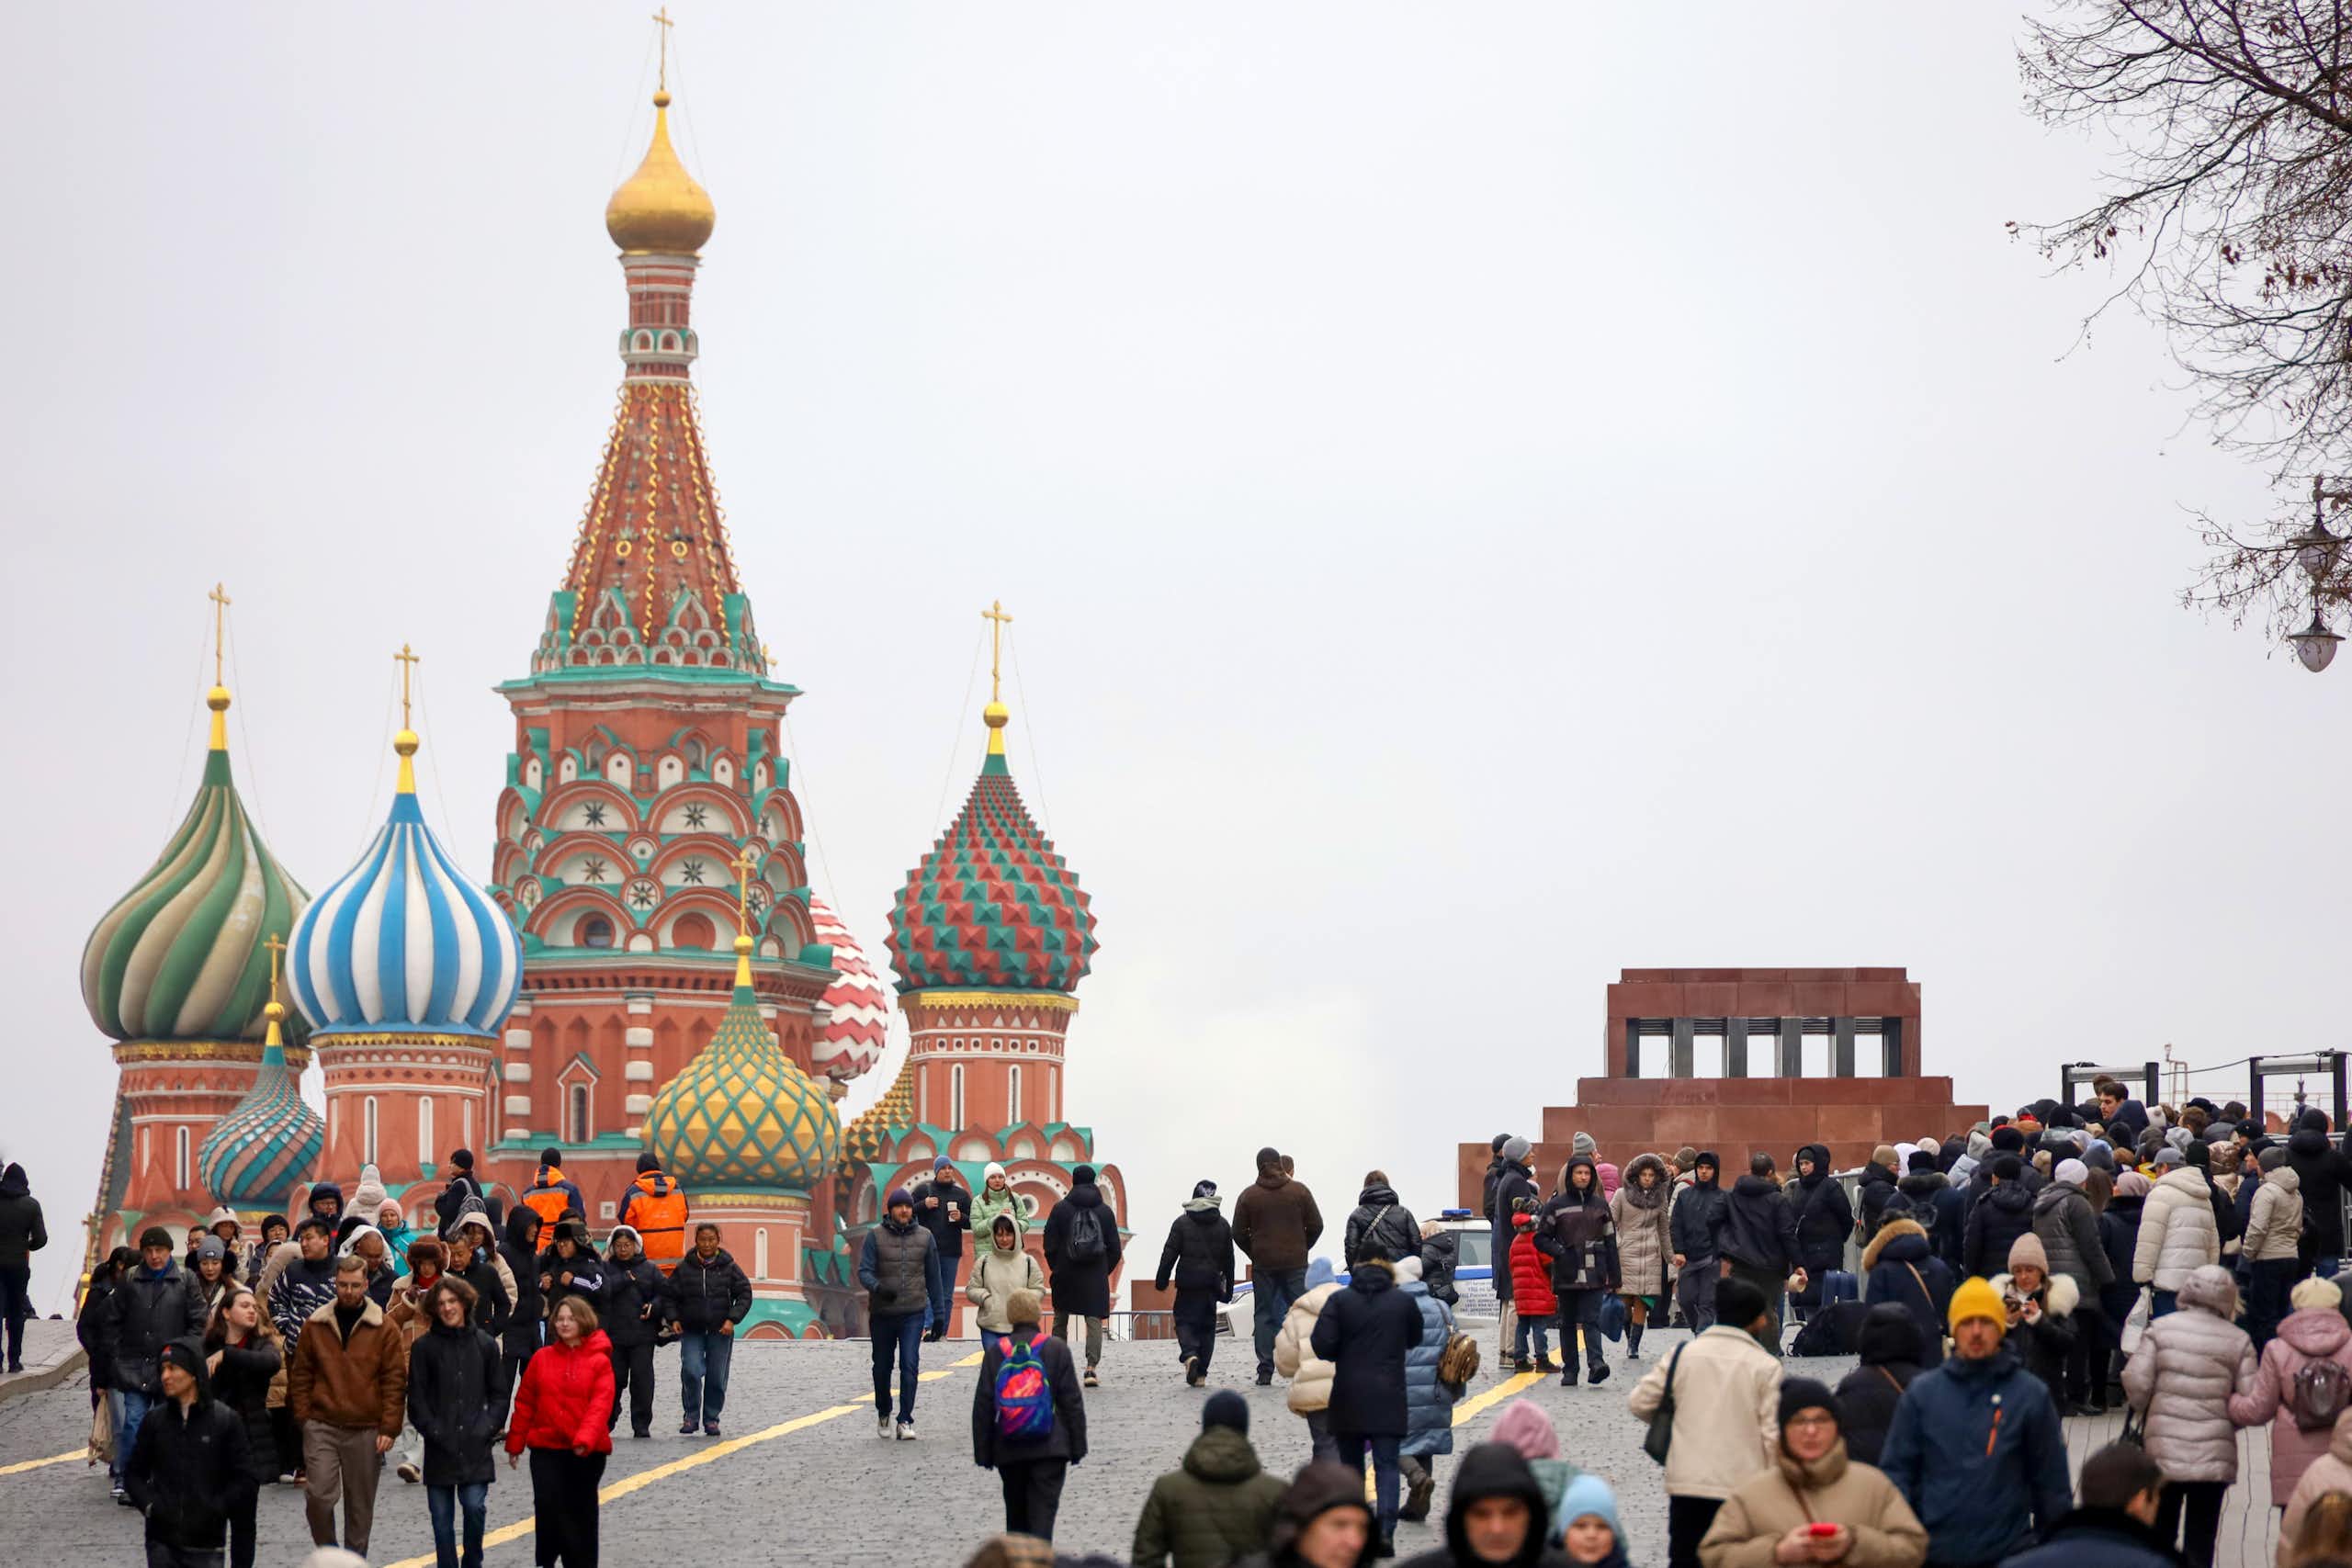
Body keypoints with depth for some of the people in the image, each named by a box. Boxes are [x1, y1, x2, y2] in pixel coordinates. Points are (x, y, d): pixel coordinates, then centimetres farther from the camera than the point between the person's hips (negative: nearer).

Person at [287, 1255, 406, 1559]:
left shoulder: (384, 1330, 1)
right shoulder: (315, 1326, 6)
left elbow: (395, 1382, 0)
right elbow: (300, 1375, 10)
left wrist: (389, 1428, -6)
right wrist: (303, 1417, 2)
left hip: (365, 1430, 0)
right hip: (321, 1427, 0)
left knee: (360, 1503, 7)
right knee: (318, 1495, -10)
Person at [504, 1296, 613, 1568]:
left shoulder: (599, 1361, -4)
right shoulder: (542, 1358, 4)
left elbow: (600, 1404, -14)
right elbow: (524, 1403, 9)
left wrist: (585, 1438, -27)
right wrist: (515, 1443, 9)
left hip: (587, 1452, -1)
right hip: (546, 1447, 1)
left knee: (582, 1512, 8)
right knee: (547, 1505, -11)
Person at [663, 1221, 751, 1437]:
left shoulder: (729, 1267, 1)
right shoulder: (684, 1268, 2)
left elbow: (744, 1294, 3)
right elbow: (668, 1295, 9)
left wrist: (732, 1319, -9)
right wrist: (673, 1319, -4)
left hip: (720, 1332, 1)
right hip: (691, 1331, -1)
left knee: (717, 1378, 3)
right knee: (691, 1371, -17)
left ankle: (711, 1419, 18)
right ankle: (691, 1417, -3)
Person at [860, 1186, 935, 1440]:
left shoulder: (924, 1237, 6)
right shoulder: (876, 1236, -1)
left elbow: (932, 1275, 11)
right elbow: (864, 1271, -8)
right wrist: (878, 1287, -29)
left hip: (913, 1313, 0)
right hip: (882, 1313, 0)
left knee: (910, 1366, -12)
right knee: (882, 1367, 12)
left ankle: (905, 1421, -10)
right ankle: (883, 1414, 34)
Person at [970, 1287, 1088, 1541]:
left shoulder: (995, 1352, 1)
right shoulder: (1056, 1349, -3)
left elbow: (982, 1406, 3)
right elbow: (1073, 1402, -2)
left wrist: (983, 1452, 9)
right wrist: (1077, 1446, 6)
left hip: (1009, 1451, 2)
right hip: (1049, 1448, -2)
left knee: (1016, 1512, 16)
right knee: (1043, 1509, -5)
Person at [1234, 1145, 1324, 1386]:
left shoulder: (1248, 1195, 2)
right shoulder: (1299, 1191, 0)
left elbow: (1238, 1233, 3)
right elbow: (1316, 1226, 1)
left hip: (1263, 1265, 1)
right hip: (1296, 1263, -1)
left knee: (1265, 1315, 5)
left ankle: (1265, 1371, 0)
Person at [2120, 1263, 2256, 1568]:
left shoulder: (2160, 1329, -3)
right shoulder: (2238, 1341, -2)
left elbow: (2136, 1383, -8)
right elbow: (2251, 1403, -4)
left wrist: (2148, 1410, 13)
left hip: (2164, 1451, 0)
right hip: (2215, 1456, 0)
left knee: (2159, 1532, 13)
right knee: (2201, 1541, 6)